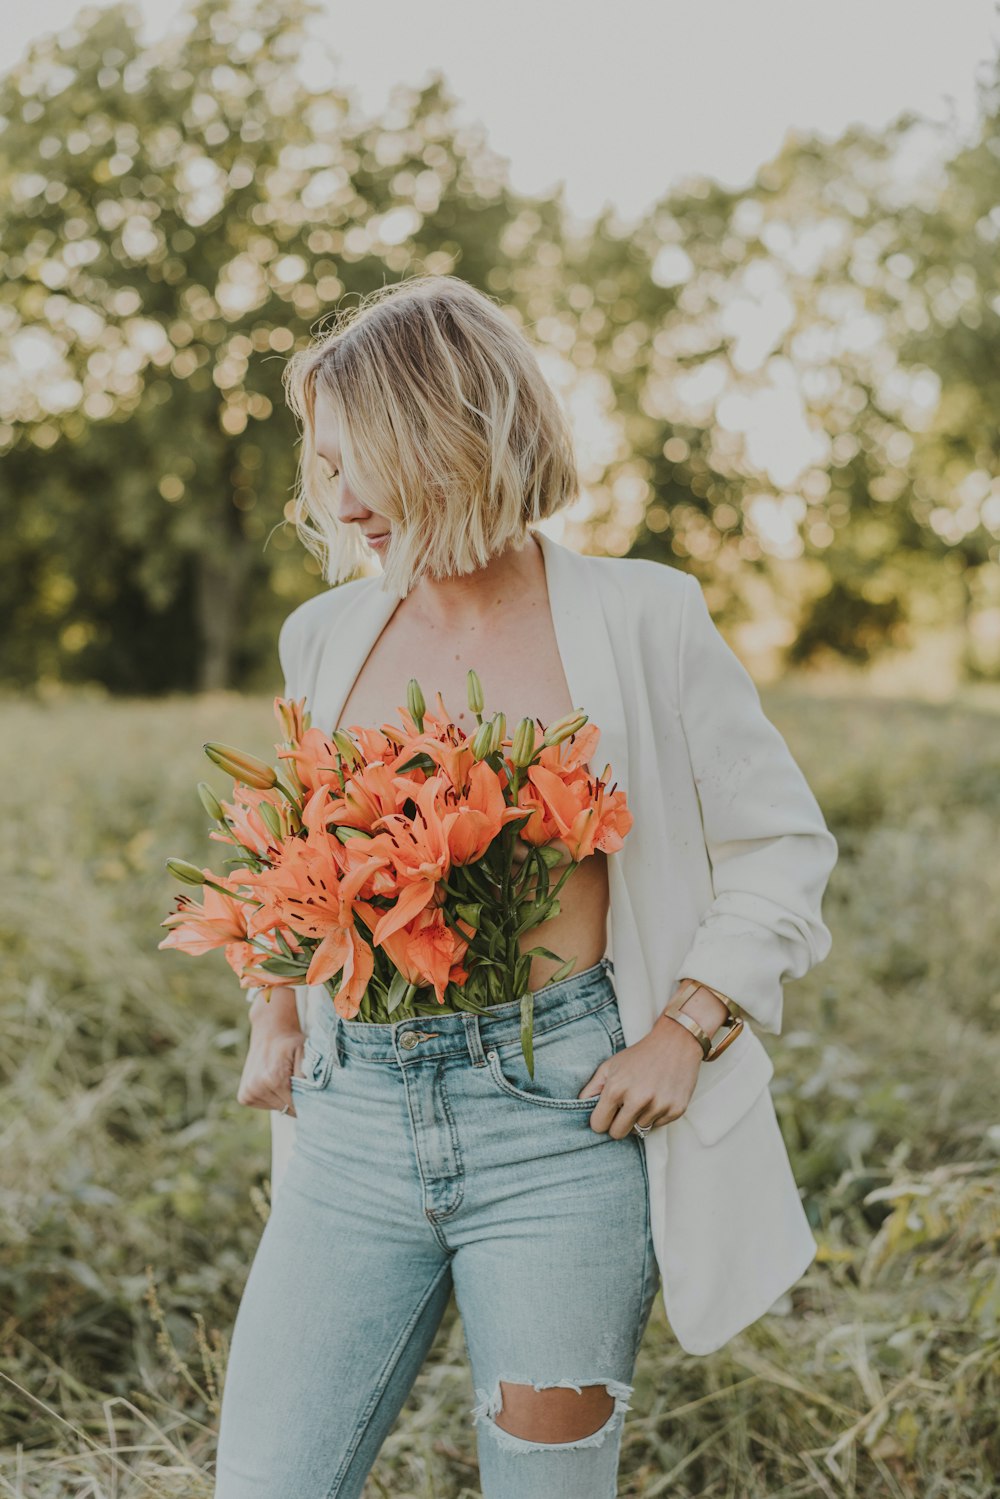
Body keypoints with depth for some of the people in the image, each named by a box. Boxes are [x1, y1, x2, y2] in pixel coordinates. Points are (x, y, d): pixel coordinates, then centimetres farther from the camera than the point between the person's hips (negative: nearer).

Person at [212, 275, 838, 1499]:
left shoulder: (638, 620, -2)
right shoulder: (325, 636, 10)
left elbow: (784, 844, 3)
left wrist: (684, 1033, -6)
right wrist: (274, 1016, 16)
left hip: (559, 1117, -3)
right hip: (357, 1119, 4)